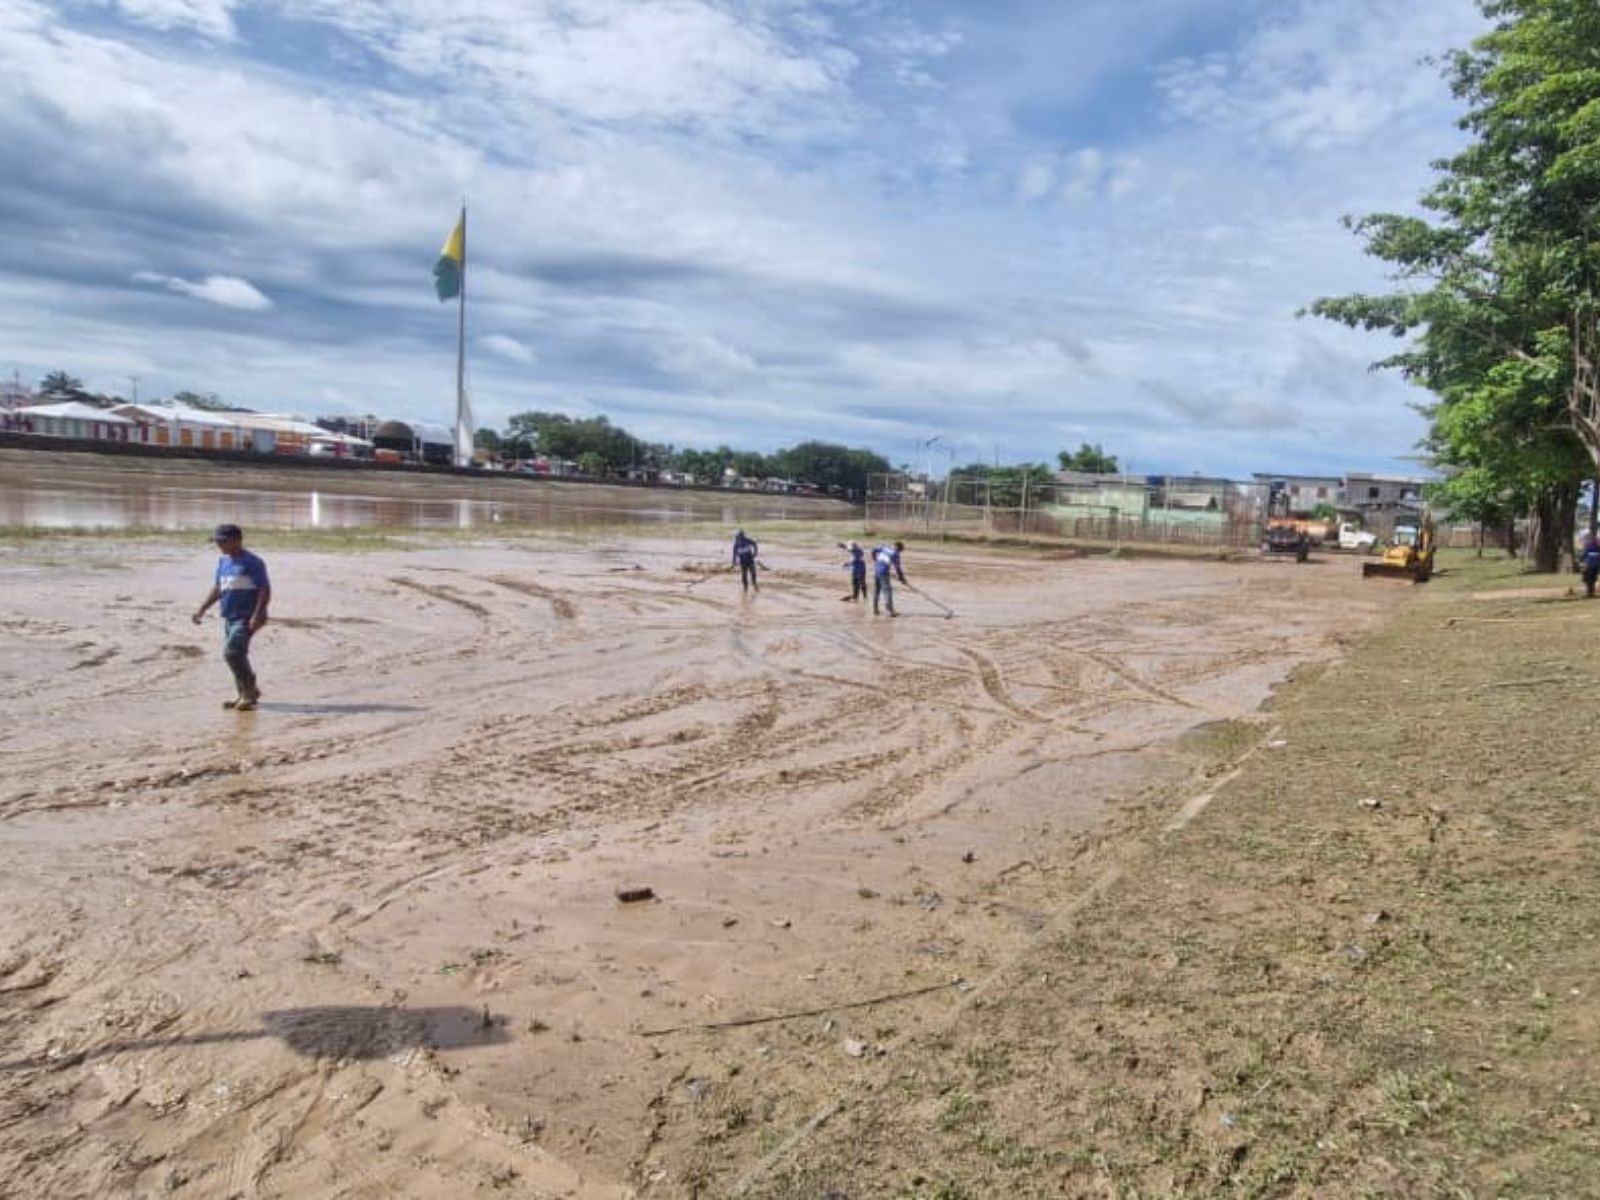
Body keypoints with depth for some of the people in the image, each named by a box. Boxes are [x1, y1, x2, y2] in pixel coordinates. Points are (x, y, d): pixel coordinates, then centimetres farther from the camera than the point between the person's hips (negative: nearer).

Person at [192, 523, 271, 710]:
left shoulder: (252, 562, -11)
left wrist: (257, 615, -22)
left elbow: (265, 590, -15)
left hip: (246, 618, -8)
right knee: (236, 655, 11)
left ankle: (251, 690, -4)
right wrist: (202, 608, 18)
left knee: (232, 652, -16)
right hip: (229, 616, 8)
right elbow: (217, 588, 24)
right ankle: (244, 694, 22)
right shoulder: (223, 561, 14)